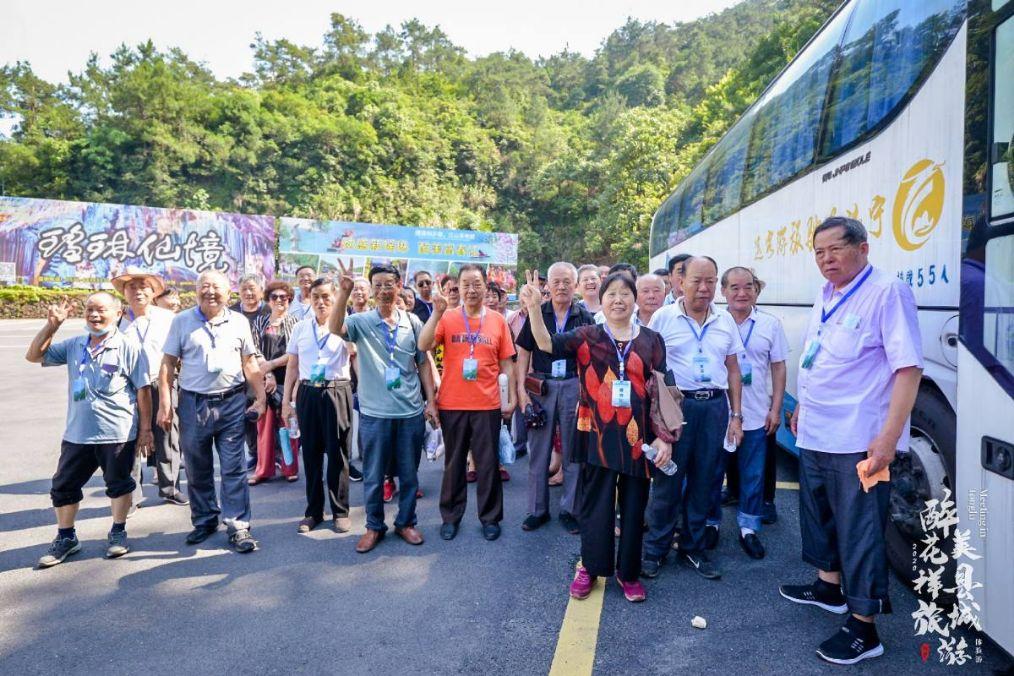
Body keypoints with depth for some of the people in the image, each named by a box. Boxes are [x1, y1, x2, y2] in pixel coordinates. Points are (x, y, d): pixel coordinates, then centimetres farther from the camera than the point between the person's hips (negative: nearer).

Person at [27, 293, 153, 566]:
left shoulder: (129, 348, -8)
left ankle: (118, 533, 28)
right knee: (63, 486, 13)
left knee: (118, 484, 10)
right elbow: (34, 356, 11)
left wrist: (145, 429, -7)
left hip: (117, 433, -5)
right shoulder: (74, 346, 8)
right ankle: (66, 538, 31)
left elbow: (143, 390, -7)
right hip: (76, 433, 5)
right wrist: (51, 325, -2)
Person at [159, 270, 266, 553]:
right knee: (197, 469, 12)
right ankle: (205, 521, 29)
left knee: (234, 468, 0)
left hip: (232, 403, 0)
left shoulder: (239, 322, 6)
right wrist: (164, 404, -5)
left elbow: (250, 363, 9)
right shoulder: (182, 321, 3)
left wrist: (261, 397, 1)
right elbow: (168, 364, 2)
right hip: (193, 403, 1)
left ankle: (238, 526, 7)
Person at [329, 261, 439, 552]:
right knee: (373, 476, 10)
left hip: (412, 412, 2)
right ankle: (374, 526, 29)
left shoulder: (412, 321, 2)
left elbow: (423, 364, 8)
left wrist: (430, 401, 4)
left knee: (409, 473, 13)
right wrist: (343, 293, -35)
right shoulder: (361, 322, -3)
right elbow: (335, 329, -25)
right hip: (375, 413, -1)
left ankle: (406, 522, 31)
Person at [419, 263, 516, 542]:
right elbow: (423, 346, -15)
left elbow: (506, 363, 5)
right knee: (453, 462, 13)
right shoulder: (447, 319, 0)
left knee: (488, 462, 9)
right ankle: (451, 517, 27)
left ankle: (490, 517, 25)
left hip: (487, 404, 0)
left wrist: (512, 398, 3)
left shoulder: (498, 320, 2)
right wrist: (437, 313, -21)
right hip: (452, 404, 0)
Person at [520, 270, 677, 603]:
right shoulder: (586, 336, 0)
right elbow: (546, 344, -16)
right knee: (596, 504, 10)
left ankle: (628, 571, 30)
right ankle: (590, 567, 29)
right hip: (598, 435, -1)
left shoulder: (650, 340, 5)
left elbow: (661, 391, 4)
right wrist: (534, 307, -32)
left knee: (633, 506, 12)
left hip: (637, 437, 2)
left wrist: (664, 437, -3)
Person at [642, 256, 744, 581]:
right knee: (667, 480, 3)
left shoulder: (725, 321, 9)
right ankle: (655, 549, 17)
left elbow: (733, 370, 13)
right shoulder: (663, 317, -2)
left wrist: (736, 415, 8)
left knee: (703, 481, 11)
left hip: (715, 406, 4)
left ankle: (694, 548, 26)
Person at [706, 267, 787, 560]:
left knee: (753, 475, 10)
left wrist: (776, 408, 2)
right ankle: (711, 522, 27)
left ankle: (748, 527, 25)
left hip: (756, 415, 1)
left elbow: (778, 368, 6)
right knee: (713, 472, 10)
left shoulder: (771, 324, 2)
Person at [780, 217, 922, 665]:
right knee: (819, 512, 21)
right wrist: (802, 408, 23)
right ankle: (829, 587, 41)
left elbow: (908, 367, -19)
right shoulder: (825, 297, 11)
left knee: (859, 531, 1)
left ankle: (863, 628, 15)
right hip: (815, 435, 9)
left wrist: (889, 437, -25)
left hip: (858, 442, -8)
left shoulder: (887, 291, -14)